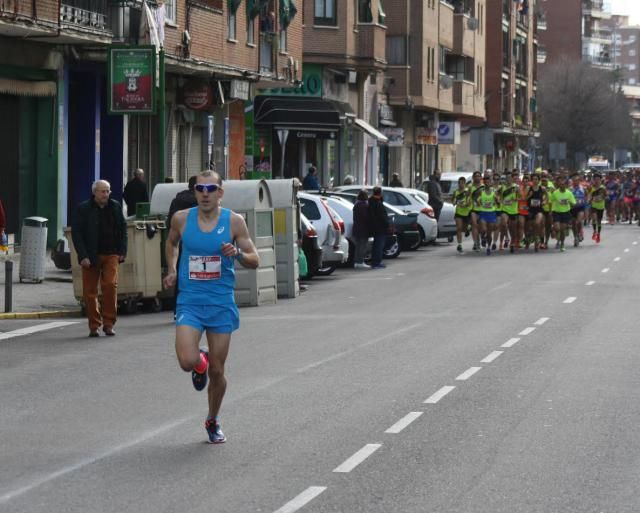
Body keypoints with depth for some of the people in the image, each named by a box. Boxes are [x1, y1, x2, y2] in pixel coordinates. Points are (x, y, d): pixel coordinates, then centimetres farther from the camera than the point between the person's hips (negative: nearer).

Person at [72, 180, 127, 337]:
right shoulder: (83, 209, -3)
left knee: (110, 285, -12)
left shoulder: (115, 207, 7)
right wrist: (83, 256, -11)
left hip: (111, 254, 1)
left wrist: (122, 252, 5)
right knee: (89, 291, 0)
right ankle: (94, 326, 10)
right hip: (90, 256, -1)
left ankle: (108, 323, -3)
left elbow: (122, 229, 14)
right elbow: (76, 233, -3)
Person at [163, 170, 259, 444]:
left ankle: (213, 421, 30)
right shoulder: (182, 219, -1)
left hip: (221, 304, 0)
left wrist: (238, 253, -20)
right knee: (188, 362, -20)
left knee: (217, 371, 6)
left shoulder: (234, 221, -4)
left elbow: (254, 261, 1)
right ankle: (201, 362, 20)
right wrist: (172, 271, 7)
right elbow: (171, 243, 21)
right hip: (189, 301, 0)